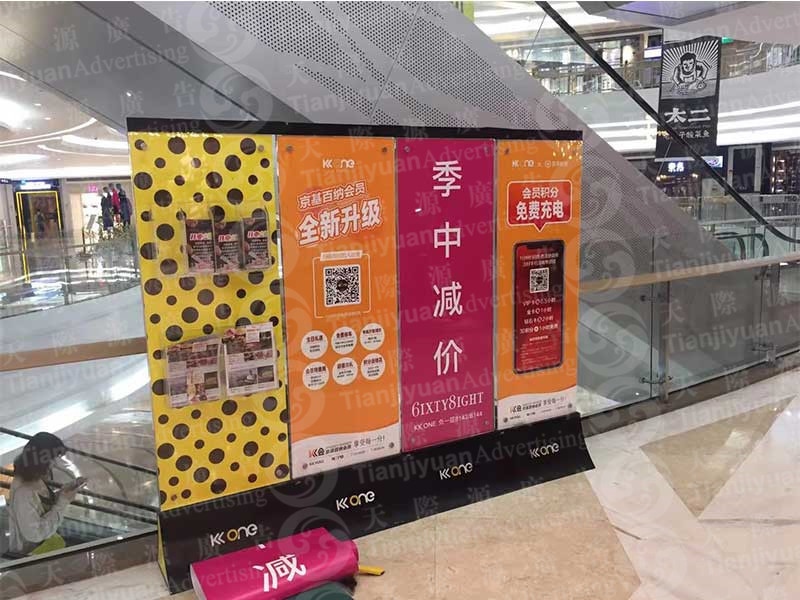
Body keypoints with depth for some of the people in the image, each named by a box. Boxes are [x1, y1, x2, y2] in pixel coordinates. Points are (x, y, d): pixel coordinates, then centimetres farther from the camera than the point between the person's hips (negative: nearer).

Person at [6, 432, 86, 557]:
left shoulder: (34, 478, -8)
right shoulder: (24, 493, -32)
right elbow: (35, 533, -29)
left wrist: (67, 489, -8)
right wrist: (63, 502, -25)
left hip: (46, 538, 8)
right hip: (29, 552, -8)